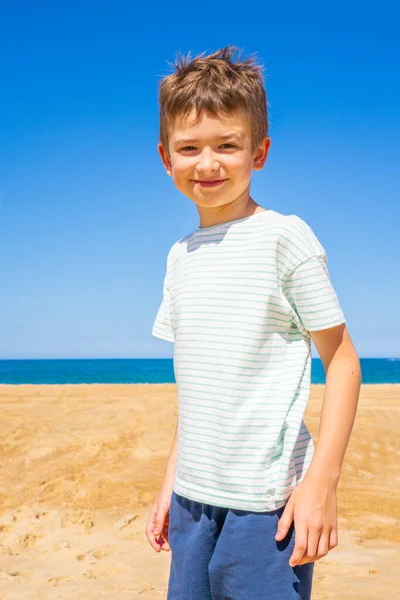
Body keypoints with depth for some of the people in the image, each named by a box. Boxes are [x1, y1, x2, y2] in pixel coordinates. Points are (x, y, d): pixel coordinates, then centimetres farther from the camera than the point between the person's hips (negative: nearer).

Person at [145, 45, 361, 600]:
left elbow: (342, 360, -7)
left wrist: (321, 483, -13)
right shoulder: (181, 256, 10)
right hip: (194, 496, 6)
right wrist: (171, 484, 16)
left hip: (266, 501, -6)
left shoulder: (284, 237, -8)